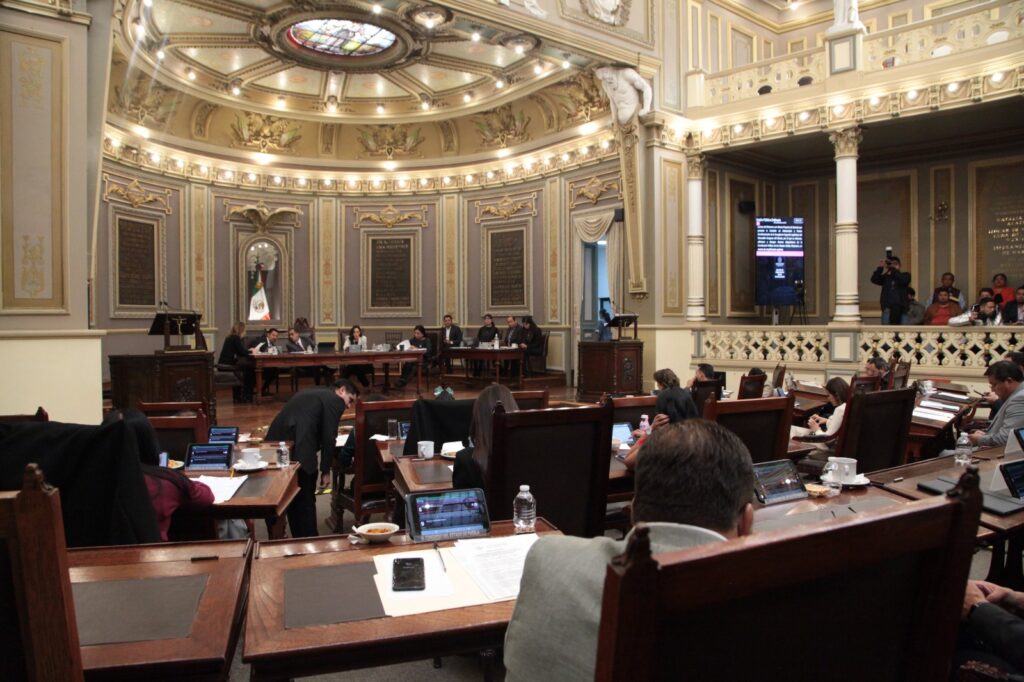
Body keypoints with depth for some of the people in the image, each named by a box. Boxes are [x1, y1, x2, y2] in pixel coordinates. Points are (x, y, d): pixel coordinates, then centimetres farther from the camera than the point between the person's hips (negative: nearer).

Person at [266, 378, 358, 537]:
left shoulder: (310, 393, 27)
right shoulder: (336, 401, 2)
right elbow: (328, 436, -3)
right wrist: (326, 470, 3)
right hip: (297, 451, -8)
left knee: (291, 498, 20)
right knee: (306, 500, 7)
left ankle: (298, 540, 31)